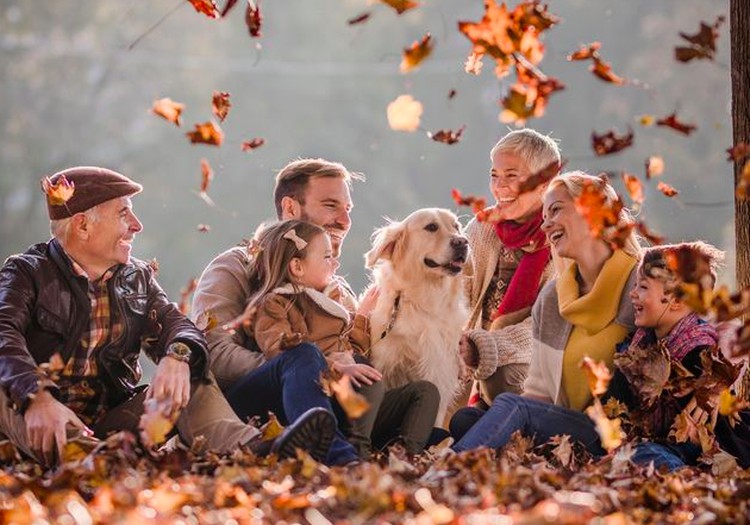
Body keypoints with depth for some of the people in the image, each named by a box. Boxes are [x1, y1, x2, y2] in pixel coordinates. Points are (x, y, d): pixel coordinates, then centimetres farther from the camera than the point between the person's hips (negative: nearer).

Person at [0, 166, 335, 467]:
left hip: (112, 421, 5)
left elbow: (173, 324, 4)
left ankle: (253, 452, -44)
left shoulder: (137, 277, 20)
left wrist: (178, 358, -23)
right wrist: (39, 399, -38)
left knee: (191, 379, -13)